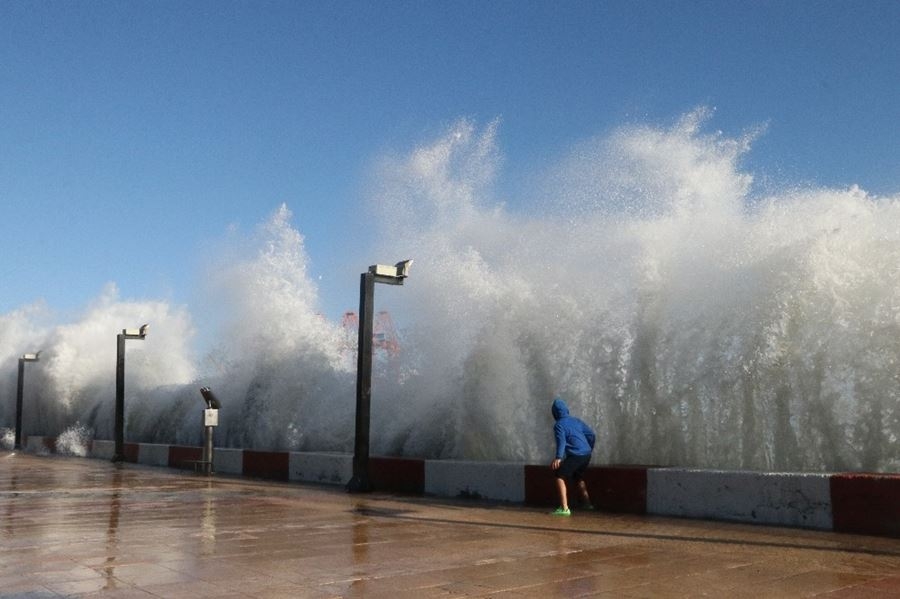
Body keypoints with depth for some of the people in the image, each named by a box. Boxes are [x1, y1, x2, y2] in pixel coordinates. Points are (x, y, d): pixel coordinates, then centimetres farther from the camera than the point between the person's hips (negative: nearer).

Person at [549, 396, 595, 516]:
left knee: (560, 477, -4)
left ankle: (564, 508, -16)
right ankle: (587, 503, 41)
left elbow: (561, 441, -20)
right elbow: (592, 435, 15)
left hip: (575, 455, -8)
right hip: (587, 454, 8)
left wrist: (558, 458, -31)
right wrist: (589, 449, 28)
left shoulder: (559, 425, -3)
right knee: (579, 477, 30)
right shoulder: (576, 420, 17)